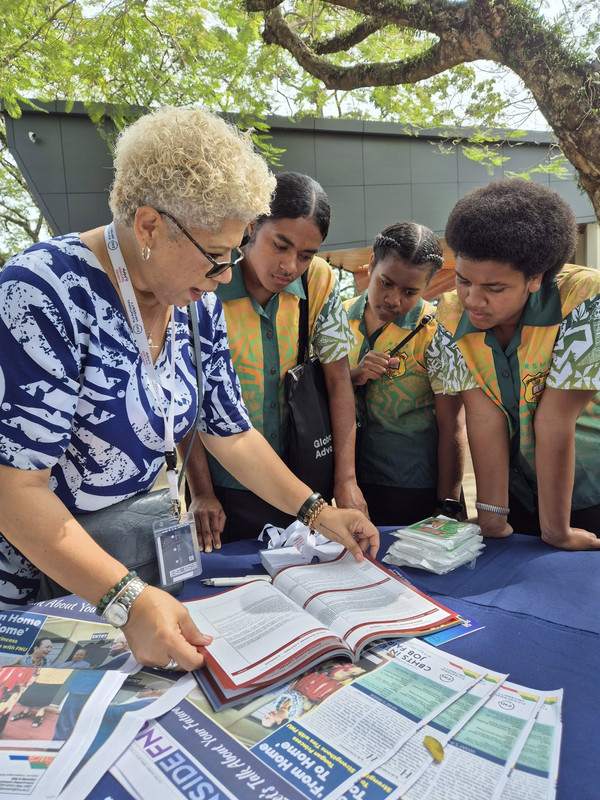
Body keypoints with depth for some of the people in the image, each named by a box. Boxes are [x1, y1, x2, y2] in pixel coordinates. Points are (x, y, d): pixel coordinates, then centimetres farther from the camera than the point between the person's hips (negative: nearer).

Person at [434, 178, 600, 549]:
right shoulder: (452, 314, -16)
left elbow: (554, 420, -27)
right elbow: (484, 417, -18)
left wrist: (557, 531, -19)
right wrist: (492, 517, -17)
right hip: (517, 491, 3)